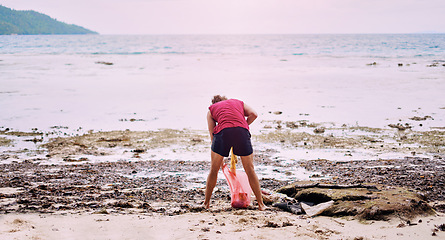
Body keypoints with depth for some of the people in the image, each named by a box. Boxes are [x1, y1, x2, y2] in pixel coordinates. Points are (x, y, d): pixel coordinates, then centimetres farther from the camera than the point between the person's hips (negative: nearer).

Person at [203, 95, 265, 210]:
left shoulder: (211, 109, 29)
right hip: (242, 131, 1)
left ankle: (206, 203, 26)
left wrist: (220, 161, 27)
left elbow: (213, 136, 23)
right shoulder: (239, 102, 33)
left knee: (214, 170, 17)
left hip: (223, 131, -1)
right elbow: (254, 114, 13)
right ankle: (261, 204, 19)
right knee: (250, 170, 13)